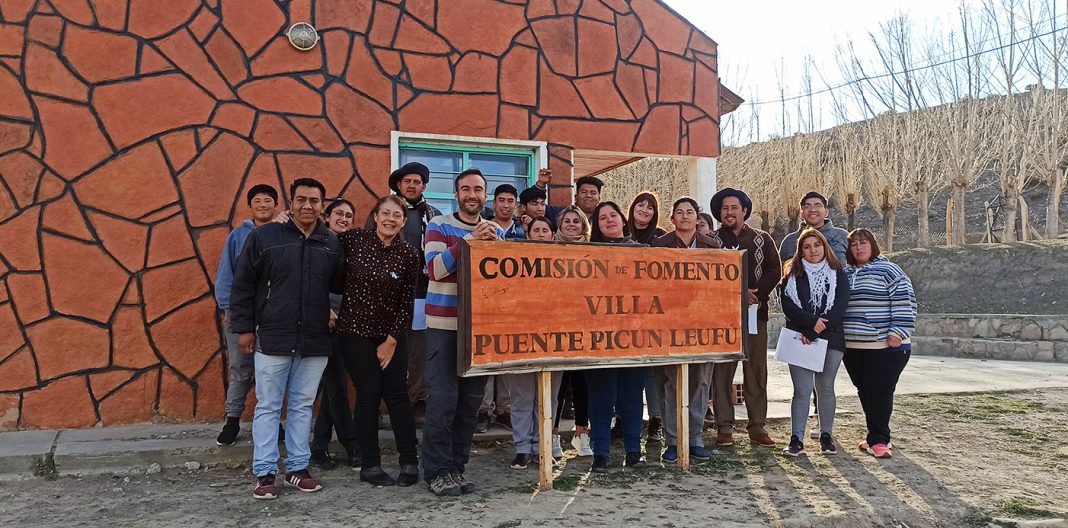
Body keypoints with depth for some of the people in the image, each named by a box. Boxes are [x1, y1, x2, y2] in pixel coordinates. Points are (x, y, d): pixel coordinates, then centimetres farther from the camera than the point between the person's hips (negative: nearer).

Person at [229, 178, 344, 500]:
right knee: (268, 408, 5)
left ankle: (297, 468, 23)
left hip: (315, 342, 3)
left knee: (303, 406, 12)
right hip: (272, 339, -2)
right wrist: (244, 327, -2)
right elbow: (242, 285, 0)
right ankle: (264, 473, 14)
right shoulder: (263, 237, -3)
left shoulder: (332, 243, 5)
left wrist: (332, 314, 4)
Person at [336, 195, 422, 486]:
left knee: (397, 394, -1)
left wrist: (392, 340, -3)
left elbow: (407, 302, -2)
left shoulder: (409, 254, -3)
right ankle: (370, 465, 10)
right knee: (368, 394, -1)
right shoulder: (353, 239, -4)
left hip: (390, 334, 1)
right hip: (355, 330, -1)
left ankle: (410, 462, 8)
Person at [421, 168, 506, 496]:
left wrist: (497, 245, -11)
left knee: (470, 402, 7)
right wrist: (470, 239, -21)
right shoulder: (439, 226, 0)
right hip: (444, 326, -4)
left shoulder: (496, 232, 12)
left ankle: (456, 467, 17)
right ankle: (437, 472, 3)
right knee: (442, 401, -7)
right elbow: (435, 268, -13)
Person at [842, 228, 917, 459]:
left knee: (880, 392, -7)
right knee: (864, 392, 11)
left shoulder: (889, 271, -3)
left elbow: (904, 301, -9)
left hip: (885, 346, -6)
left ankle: (878, 440, 1)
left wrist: (898, 332, -16)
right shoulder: (845, 274, 14)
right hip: (852, 346, 6)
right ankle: (877, 436, 23)